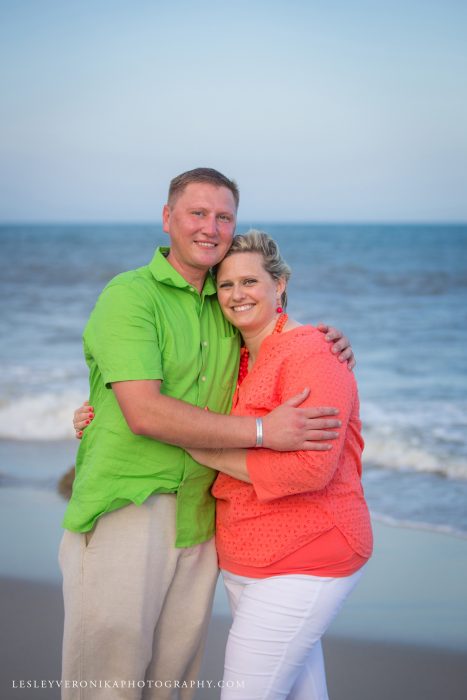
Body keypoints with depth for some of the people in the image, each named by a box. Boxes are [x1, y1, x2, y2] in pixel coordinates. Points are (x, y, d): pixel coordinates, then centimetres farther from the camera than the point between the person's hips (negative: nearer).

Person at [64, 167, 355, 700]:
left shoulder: (226, 307, 12)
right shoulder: (129, 295, -9)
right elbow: (145, 413, -19)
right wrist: (263, 431, -20)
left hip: (197, 525, 6)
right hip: (125, 512, -6)